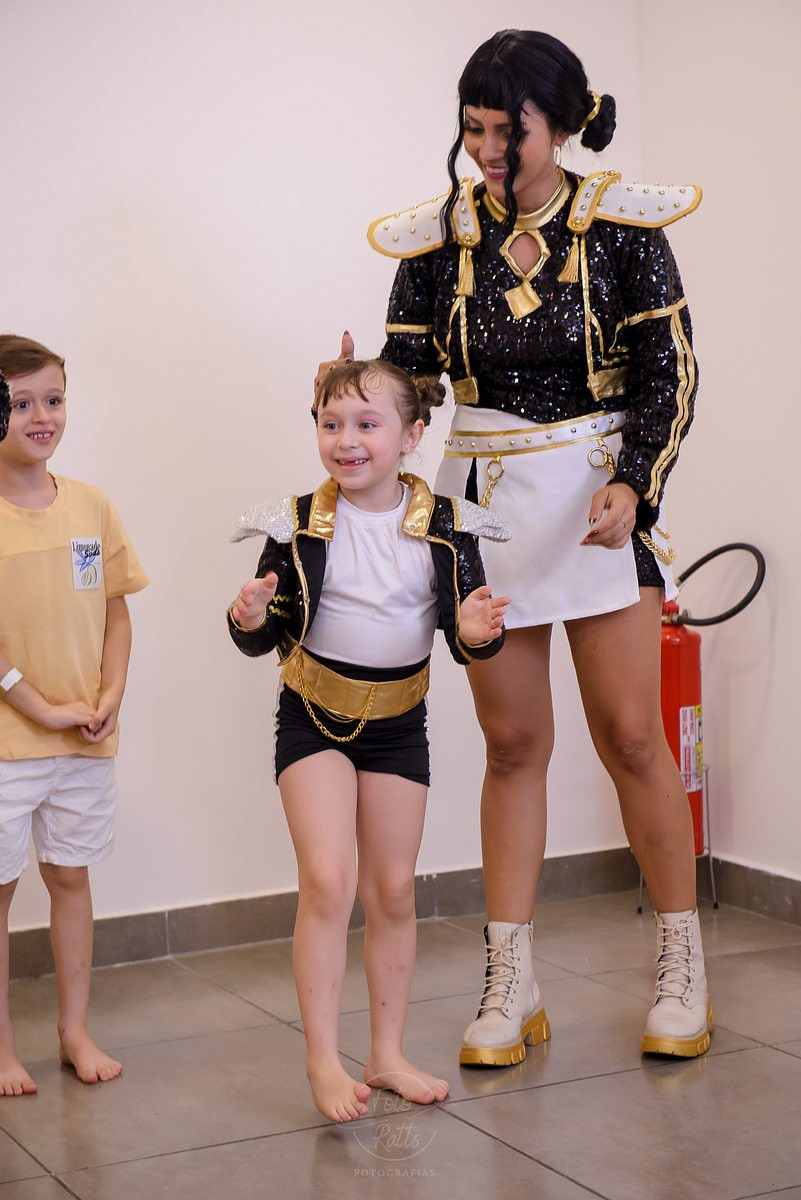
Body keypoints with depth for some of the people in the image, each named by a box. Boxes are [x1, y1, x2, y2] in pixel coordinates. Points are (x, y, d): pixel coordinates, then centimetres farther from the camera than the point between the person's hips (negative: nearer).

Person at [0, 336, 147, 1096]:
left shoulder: (90, 506, 4)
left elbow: (116, 612, 8)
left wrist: (109, 698, -5)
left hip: (87, 740, 4)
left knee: (71, 875, 14)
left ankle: (75, 1030, 27)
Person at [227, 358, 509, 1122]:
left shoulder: (444, 525, -6)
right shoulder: (300, 524, -8)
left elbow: (467, 635, -5)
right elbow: (267, 635, -5)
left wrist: (475, 633, -27)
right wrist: (251, 620, -27)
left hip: (398, 720, 2)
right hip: (314, 715, -2)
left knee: (393, 890, 9)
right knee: (327, 879, -12)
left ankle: (387, 1055, 22)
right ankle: (322, 1059, -2)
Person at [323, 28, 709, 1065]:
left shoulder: (619, 225, -5)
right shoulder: (441, 236, 1)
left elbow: (669, 375, -4)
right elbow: (407, 374, 4)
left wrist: (630, 485, -18)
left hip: (598, 490, -2)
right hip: (486, 496, 3)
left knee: (630, 735, 0)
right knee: (512, 743, 7)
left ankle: (681, 967, 17)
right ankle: (510, 986, 15)